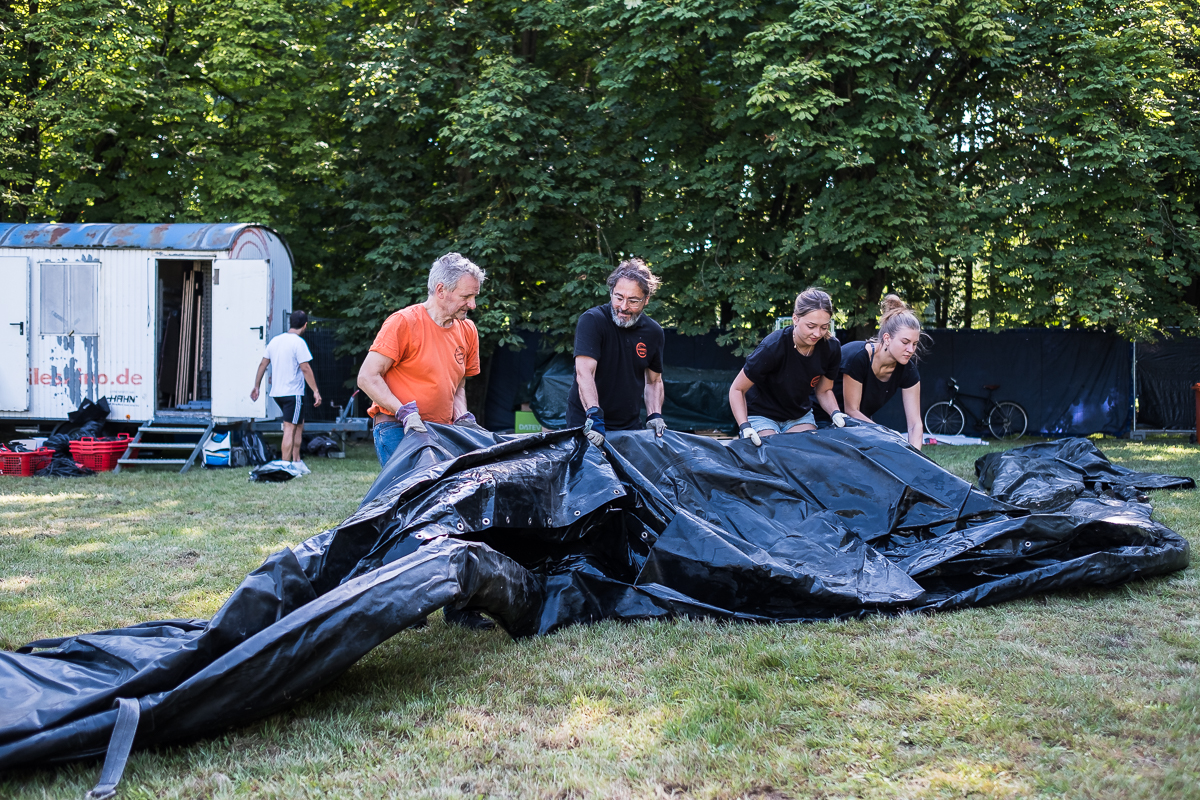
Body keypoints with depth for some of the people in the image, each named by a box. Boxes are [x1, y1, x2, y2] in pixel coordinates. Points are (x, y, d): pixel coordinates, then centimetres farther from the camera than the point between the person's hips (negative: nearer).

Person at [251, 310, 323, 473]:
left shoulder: (274, 341, 12)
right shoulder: (299, 342, -11)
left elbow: (262, 364, 15)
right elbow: (305, 369, -15)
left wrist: (256, 386, 22)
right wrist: (316, 391, -12)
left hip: (276, 392, 8)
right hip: (293, 392, -8)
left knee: (299, 424, 19)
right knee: (290, 429, -6)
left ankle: (296, 461, 20)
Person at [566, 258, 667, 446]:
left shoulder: (653, 332, 2)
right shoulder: (591, 321, -15)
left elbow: (653, 381, 14)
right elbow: (584, 372, -26)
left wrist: (654, 415, -2)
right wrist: (594, 414, -38)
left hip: (629, 426, 4)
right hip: (587, 425, -4)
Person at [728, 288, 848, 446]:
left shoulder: (831, 349, -14)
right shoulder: (773, 347, -29)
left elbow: (824, 391, 4)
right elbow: (737, 389, -19)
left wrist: (835, 413, -17)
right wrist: (745, 427, -33)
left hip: (800, 416, 4)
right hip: (762, 415, -4)